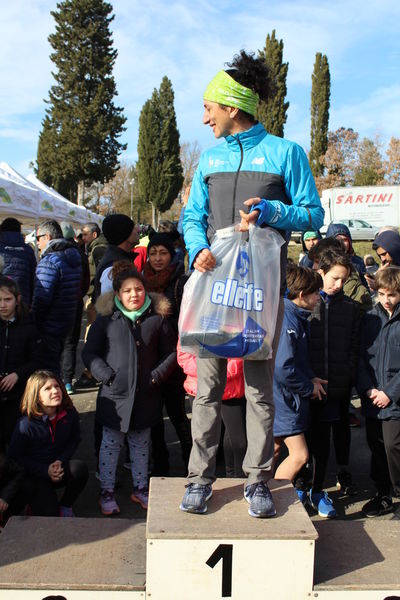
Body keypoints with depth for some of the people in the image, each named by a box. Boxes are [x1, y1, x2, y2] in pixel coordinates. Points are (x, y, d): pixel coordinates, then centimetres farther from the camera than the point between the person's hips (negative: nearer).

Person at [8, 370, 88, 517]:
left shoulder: (70, 414, -10)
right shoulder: (26, 425, -21)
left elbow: (75, 440, 5)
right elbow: (14, 456, -11)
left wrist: (61, 461, -13)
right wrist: (46, 471, -19)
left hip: (60, 469, 3)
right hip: (34, 476, -3)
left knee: (80, 469, -29)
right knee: (49, 514, -19)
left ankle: (65, 505, -1)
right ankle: (36, 500, 17)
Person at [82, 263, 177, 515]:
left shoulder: (157, 319, 1)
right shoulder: (106, 320, -2)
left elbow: (172, 352, 7)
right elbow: (89, 353, 0)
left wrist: (157, 375, -4)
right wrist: (107, 376, -11)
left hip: (146, 396, 2)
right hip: (114, 395, -1)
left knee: (141, 444, 16)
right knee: (110, 444, 8)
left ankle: (140, 487, 31)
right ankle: (107, 492, 20)